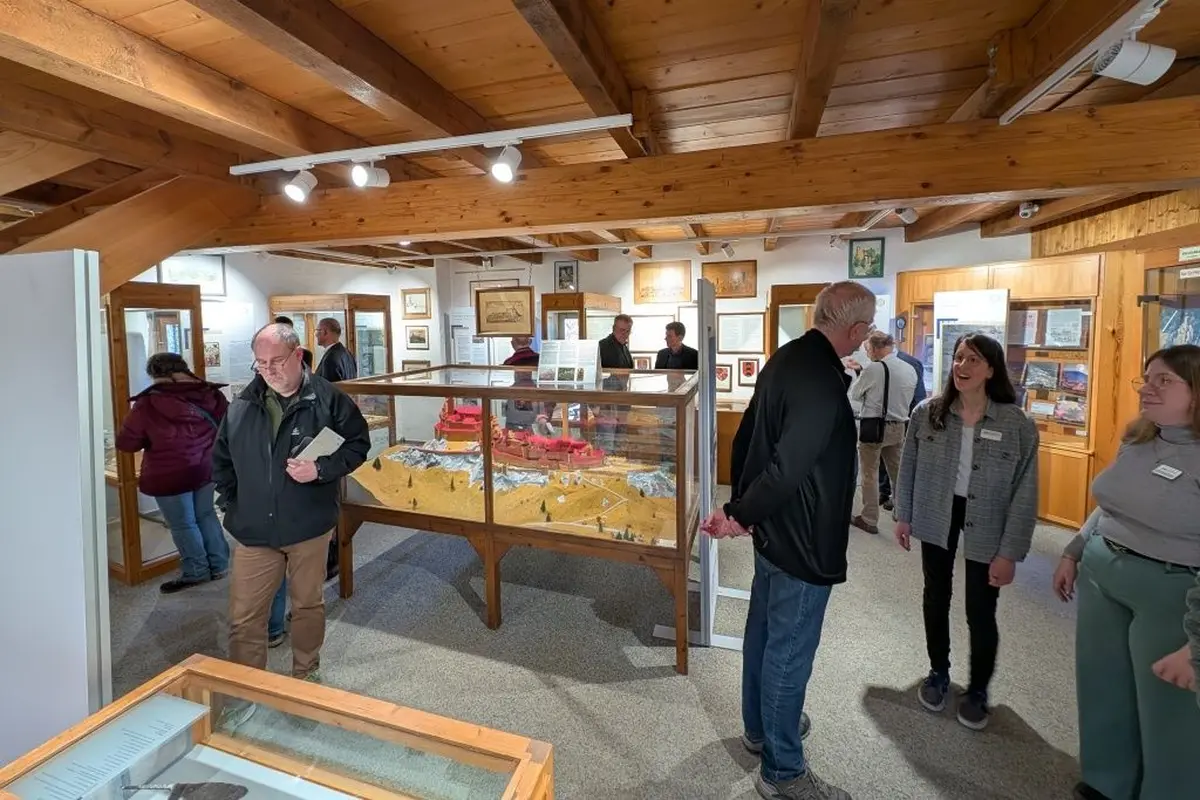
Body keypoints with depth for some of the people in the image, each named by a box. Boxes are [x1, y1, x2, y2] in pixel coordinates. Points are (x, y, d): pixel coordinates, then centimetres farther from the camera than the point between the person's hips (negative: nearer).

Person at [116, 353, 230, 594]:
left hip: (170, 476, -5)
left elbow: (125, 442, -8)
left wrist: (152, 439, 10)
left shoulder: (148, 404, -17)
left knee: (183, 525, 10)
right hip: (206, 469, 5)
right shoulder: (211, 395, -4)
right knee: (206, 515, 19)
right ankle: (219, 565, 27)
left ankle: (196, 572, 22)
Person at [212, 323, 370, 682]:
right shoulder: (242, 405, 2)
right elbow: (221, 461, 13)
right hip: (253, 530, 2)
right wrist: (233, 505, 6)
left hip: (309, 527, -2)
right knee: (244, 618, 7)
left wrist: (321, 469, -19)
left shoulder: (328, 399, -9)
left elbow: (358, 444, -4)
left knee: (309, 605, 16)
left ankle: (305, 675, 37)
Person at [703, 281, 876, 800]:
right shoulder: (823, 381, -26)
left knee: (764, 631, 23)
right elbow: (788, 468, -31)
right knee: (789, 651, 6)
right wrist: (740, 515, -17)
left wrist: (740, 503, 15)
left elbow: (746, 436, 10)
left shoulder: (787, 358, 4)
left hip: (773, 529, 10)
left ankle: (760, 727, 45)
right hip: (803, 539, -10)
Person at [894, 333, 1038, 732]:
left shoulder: (1018, 424, -14)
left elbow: (1025, 493, -11)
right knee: (936, 598, 17)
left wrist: (1010, 552, -11)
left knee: (980, 613, 8)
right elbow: (908, 468, 2)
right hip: (936, 519, 2)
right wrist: (903, 515, 5)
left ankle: (978, 690, 34)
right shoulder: (927, 412, -8)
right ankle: (938, 672, 40)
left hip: (986, 530, -2)